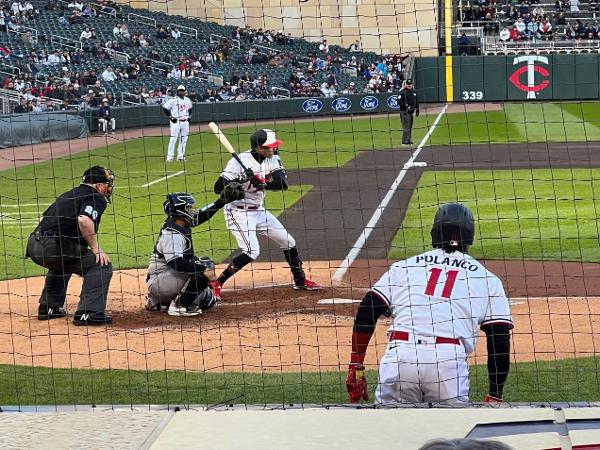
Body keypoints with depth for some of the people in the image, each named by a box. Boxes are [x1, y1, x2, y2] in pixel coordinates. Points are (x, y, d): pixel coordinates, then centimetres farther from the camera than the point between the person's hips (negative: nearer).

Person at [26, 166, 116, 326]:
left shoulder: (69, 195, 27)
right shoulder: (96, 198, 0)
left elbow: (47, 219, 31)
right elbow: (84, 220, -21)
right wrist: (96, 249, -12)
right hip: (55, 248, -9)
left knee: (61, 264, 39)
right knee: (101, 265, -5)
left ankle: (48, 307, 37)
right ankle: (88, 313, -15)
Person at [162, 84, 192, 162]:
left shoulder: (188, 100, 11)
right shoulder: (173, 100, -8)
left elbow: (190, 109, 28)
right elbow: (165, 108, -8)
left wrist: (188, 117, 15)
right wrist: (170, 117, -11)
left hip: (185, 122, 6)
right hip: (176, 122, -6)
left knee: (183, 140, 8)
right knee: (173, 139, -10)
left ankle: (180, 156, 15)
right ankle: (169, 157, -8)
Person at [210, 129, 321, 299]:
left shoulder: (273, 160, -3)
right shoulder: (240, 162, -22)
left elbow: (283, 183, -16)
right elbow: (219, 188, -23)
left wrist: (260, 183, -32)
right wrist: (240, 181, -38)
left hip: (259, 211, 7)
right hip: (239, 213, -7)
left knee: (288, 241, 12)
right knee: (252, 251, -22)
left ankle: (300, 280, 31)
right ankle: (216, 284, -15)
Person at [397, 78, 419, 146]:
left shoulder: (414, 92, 17)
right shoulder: (402, 92, -8)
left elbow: (416, 102, 24)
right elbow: (399, 101, -15)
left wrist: (417, 110, 20)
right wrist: (407, 106, -23)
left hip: (411, 112, 8)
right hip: (405, 112, -8)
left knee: (410, 126, 12)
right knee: (406, 126, -12)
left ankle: (408, 140, 19)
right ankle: (405, 141, -14)